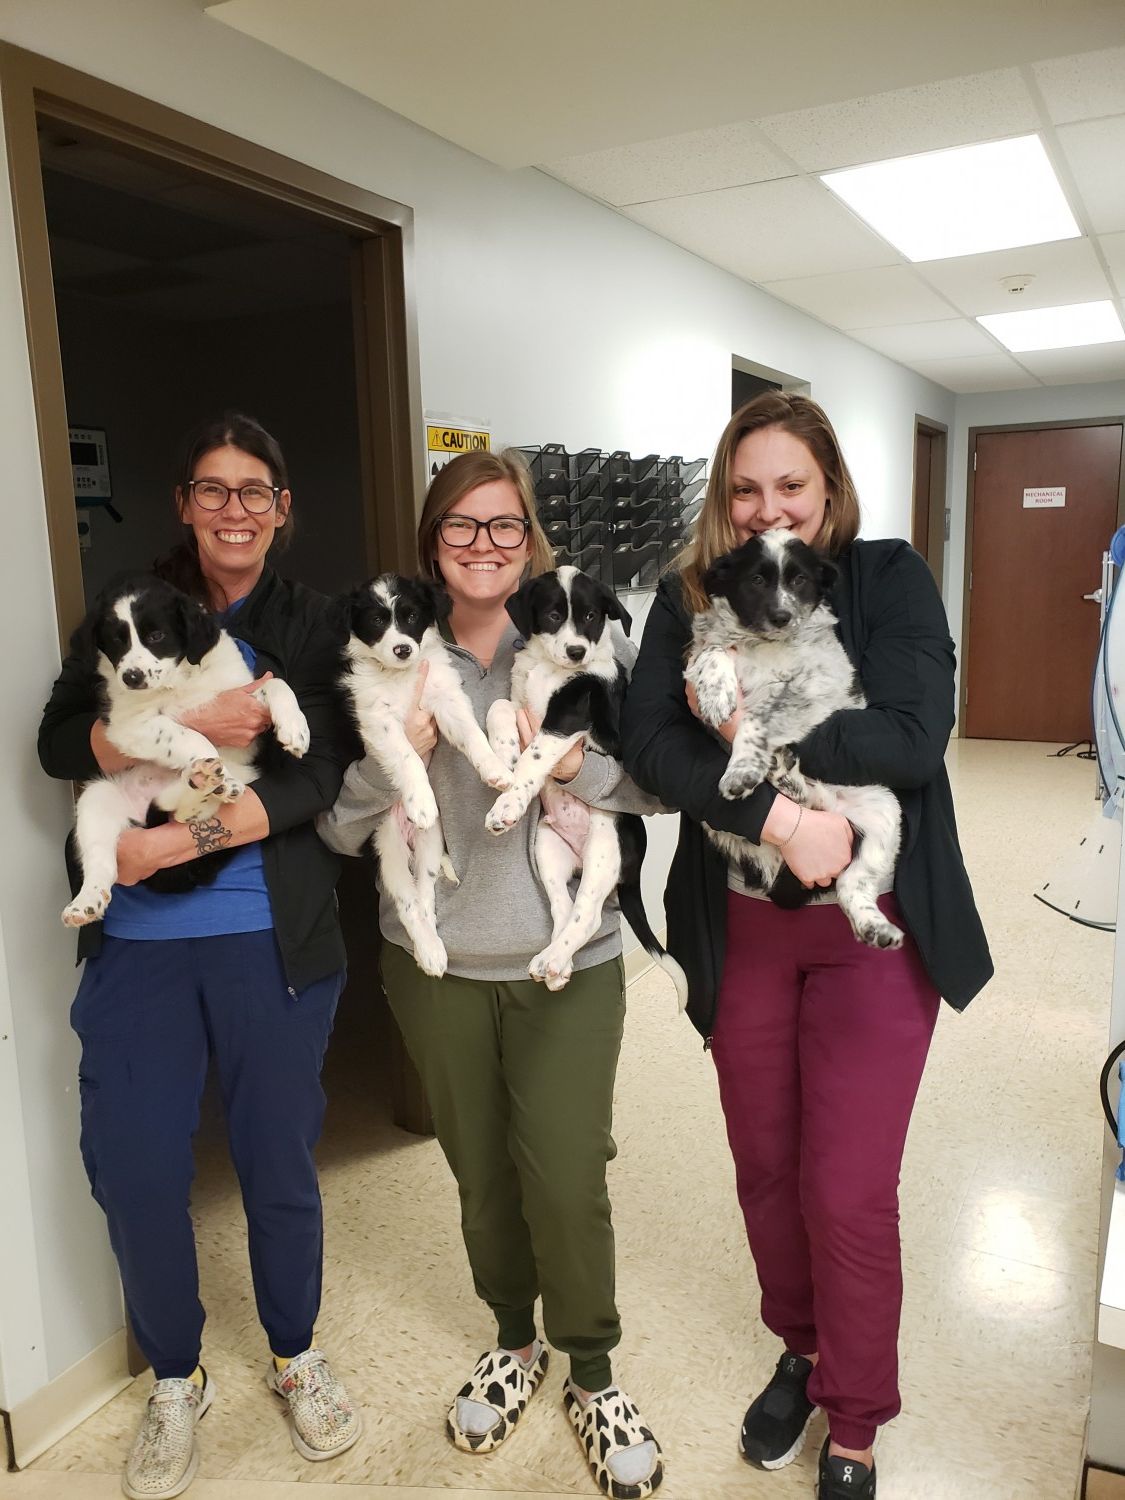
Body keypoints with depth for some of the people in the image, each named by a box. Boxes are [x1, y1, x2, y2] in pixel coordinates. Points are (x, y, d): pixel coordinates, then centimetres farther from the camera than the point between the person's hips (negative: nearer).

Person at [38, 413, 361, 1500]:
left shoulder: (309, 626, 3)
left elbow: (319, 776, -8)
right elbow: (59, 742, -4)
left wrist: (181, 839, -17)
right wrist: (189, 723, -19)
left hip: (269, 939, -1)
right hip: (138, 939, 1)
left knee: (278, 1158, 10)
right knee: (132, 1169, 6)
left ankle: (295, 1353, 38)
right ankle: (175, 1380, 34)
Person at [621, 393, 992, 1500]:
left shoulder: (889, 578, -4)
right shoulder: (688, 597, 1)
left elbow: (915, 738, -17)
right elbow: (648, 742, -12)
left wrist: (755, 728, -19)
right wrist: (780, 817, -23)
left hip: (872, 927, -2)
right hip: (741, 928, 3)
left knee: (849, 1191, 5)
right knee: (764, 1171, 17)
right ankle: (800, 1354, 45)